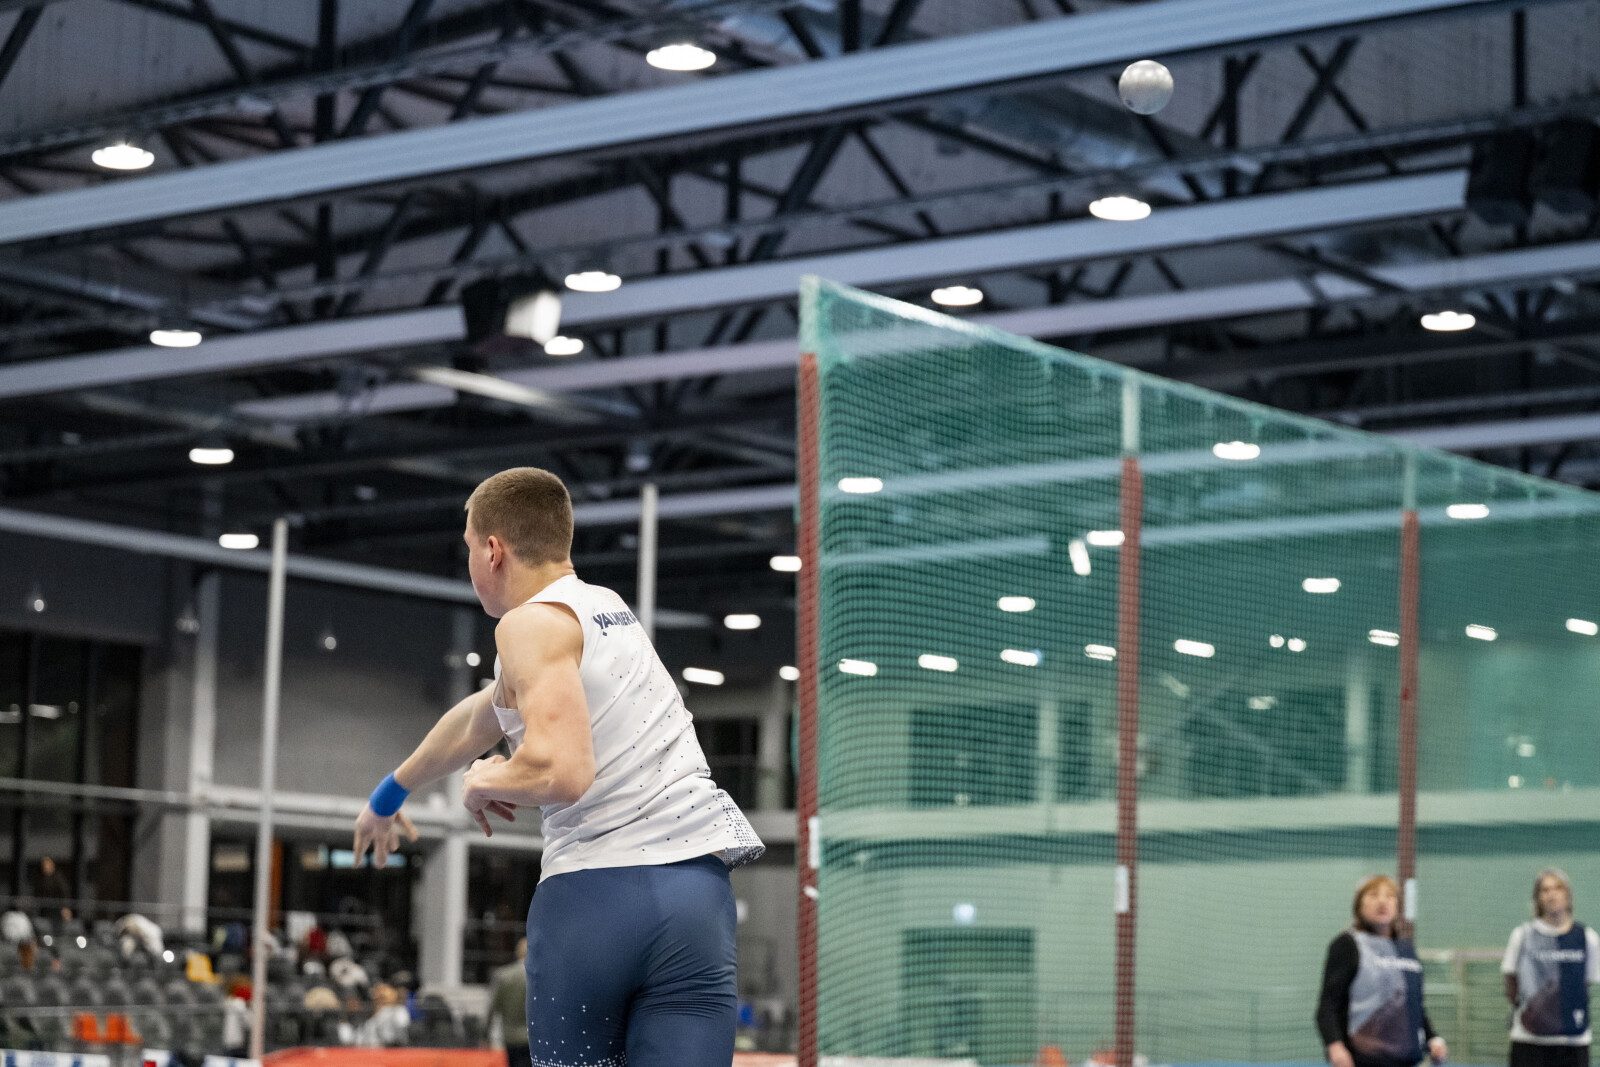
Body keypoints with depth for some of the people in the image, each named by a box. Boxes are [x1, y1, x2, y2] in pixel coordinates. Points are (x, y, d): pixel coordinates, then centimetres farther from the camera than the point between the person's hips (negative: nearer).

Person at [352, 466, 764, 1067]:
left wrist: (485, 782, 3)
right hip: (695, 892, 6)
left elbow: (559, 772, -20)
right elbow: (478, 722, 41)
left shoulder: (535, 623, -1)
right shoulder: (609, 609, 24)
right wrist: (390, 793, 54)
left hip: (590, 894, -6)